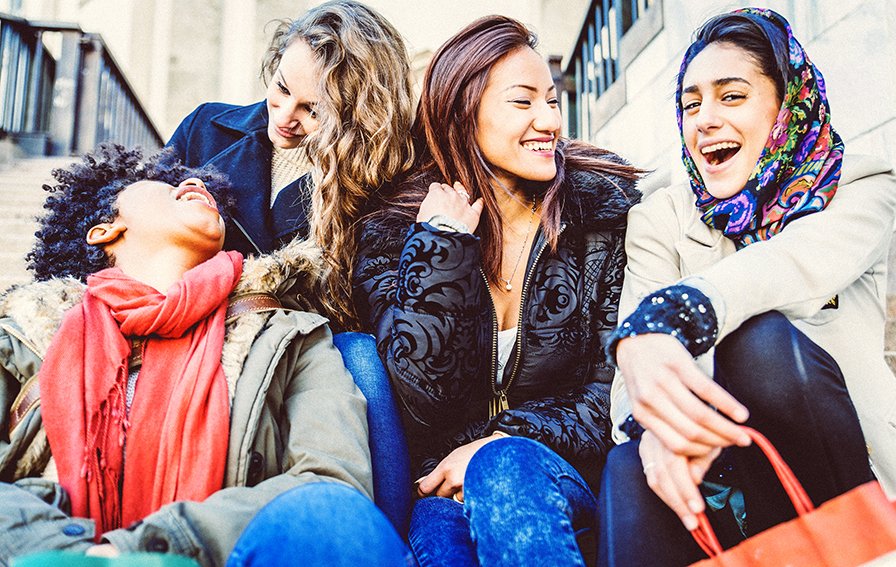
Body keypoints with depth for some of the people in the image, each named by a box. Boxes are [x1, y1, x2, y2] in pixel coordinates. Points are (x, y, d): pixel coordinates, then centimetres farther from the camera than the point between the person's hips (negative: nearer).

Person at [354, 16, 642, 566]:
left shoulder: (607, 212, -2)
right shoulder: (392, 232, -2)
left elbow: (618, 386, -2)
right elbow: (426, 400, -12)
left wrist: (504, 443, -15)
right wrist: (442, 246, -17)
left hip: (563, 473, 0)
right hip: (443, 483, 0)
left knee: (505, 468, -32)